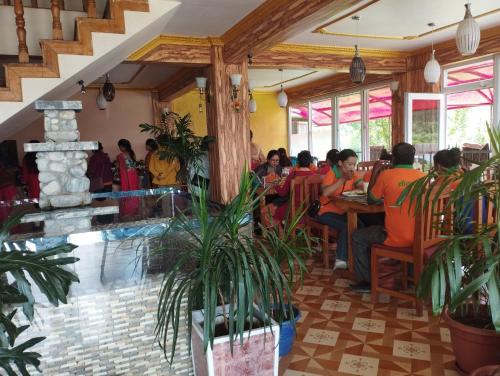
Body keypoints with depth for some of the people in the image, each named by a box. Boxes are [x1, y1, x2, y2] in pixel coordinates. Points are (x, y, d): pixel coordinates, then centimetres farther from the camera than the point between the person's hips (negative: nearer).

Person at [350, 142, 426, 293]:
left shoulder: (386, 175, -12)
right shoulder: (423, 176, 0)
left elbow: (371, 199, 3)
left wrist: (375, 173, 10)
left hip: (395, 239, -5)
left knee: (358, 237, 16)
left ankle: (367, 281, 18)